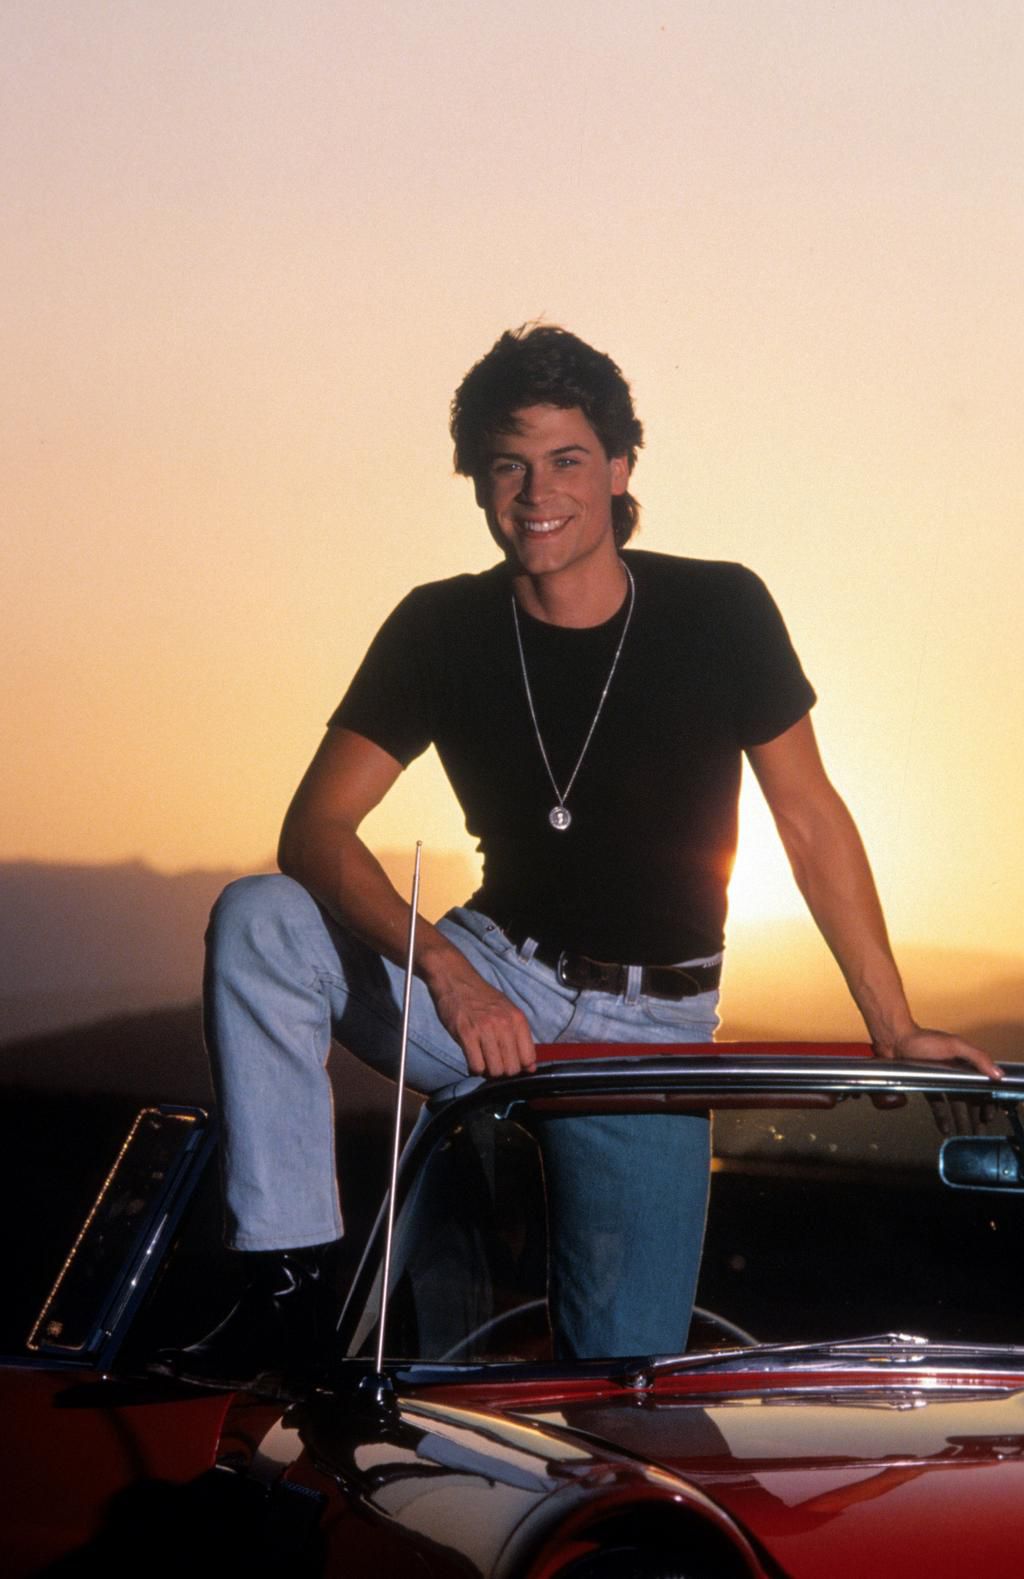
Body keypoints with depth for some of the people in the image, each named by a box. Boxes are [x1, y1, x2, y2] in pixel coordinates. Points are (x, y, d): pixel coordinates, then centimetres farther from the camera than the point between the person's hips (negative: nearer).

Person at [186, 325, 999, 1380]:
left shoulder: (718, 613, -10)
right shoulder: (441, 631, -7)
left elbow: (811, 823, -2)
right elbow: (316, 828, -13)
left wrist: (895, 1029, -5)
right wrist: (445, 969, -30)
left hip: (647, 1030, -1)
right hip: (494, 985, 1)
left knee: (626, 1373, -7)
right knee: (255, 921, -25)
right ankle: (287, 1282, -23)